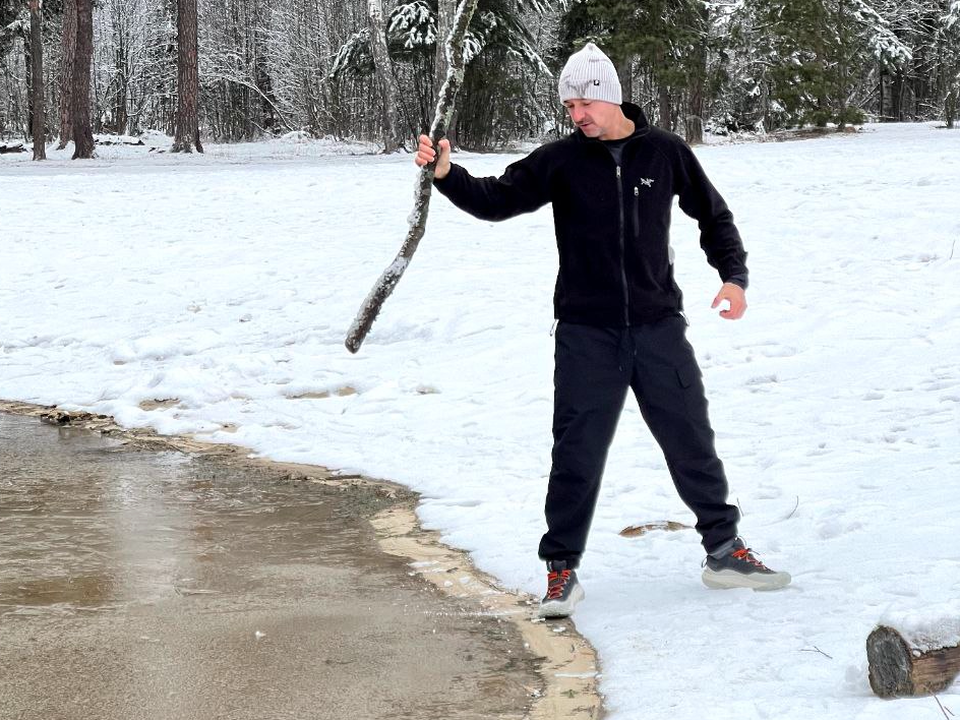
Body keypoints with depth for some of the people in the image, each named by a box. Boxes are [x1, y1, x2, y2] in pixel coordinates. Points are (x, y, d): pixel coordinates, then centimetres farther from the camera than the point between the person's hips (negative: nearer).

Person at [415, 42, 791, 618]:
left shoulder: (665, 153, 2)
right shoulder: (560, 161, -1)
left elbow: (713, 215, 13)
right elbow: (498, 200, -9)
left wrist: (734, 275, 1)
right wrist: (447, 174, -26)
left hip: (659, 328, 1)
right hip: (586, 335, -1)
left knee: (692, 441, 7)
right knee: (577, 453, 0)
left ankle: (725, 552, 22)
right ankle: (562, 570, 11)